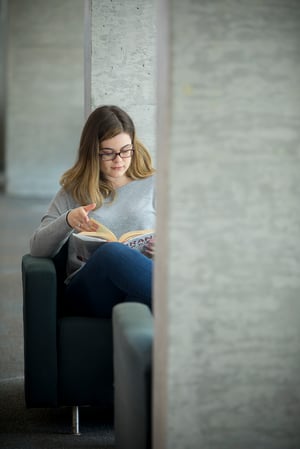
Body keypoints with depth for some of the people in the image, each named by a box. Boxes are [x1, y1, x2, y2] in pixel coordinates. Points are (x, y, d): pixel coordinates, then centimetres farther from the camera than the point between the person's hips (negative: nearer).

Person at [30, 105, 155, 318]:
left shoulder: (153, 185, 21)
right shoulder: (73, 192, 20)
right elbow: (37, 248, 12)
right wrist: (67, 221, -8)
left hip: (141, 286, 0)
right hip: (89, 289, 0)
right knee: (113, 252, -38)